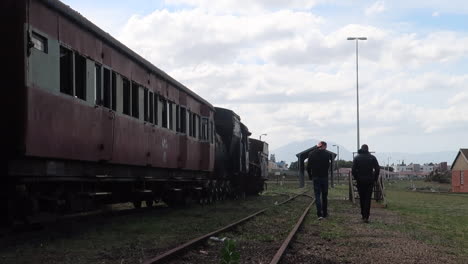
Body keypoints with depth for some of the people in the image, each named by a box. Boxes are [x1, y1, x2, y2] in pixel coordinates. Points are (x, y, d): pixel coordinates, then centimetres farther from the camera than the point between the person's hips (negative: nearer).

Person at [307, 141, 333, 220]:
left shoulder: (311, 154, 0)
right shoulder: (327, 154, -5)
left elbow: (308, 166, 0)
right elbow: (330, 165, -7)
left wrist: (310, 176, 12)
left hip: (315, 177, 0)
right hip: (324, 177, 0)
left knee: (317, 195, -1)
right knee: (324, 196, 13)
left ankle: (319, 214, -14)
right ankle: (325, 213, 19)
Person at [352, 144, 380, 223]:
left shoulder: (356, 158, 1)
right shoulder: (372, 157, 1)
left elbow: (353, 170, -5)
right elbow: (377, 169, -5)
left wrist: (356, 178, 8)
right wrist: (375, 178, 6)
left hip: (360, 181, 1)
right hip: (369, 181, -1)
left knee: (362, 198, 12)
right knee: (368, 198, -2)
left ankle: (363, 215, 17)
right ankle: (366, 216, -12)